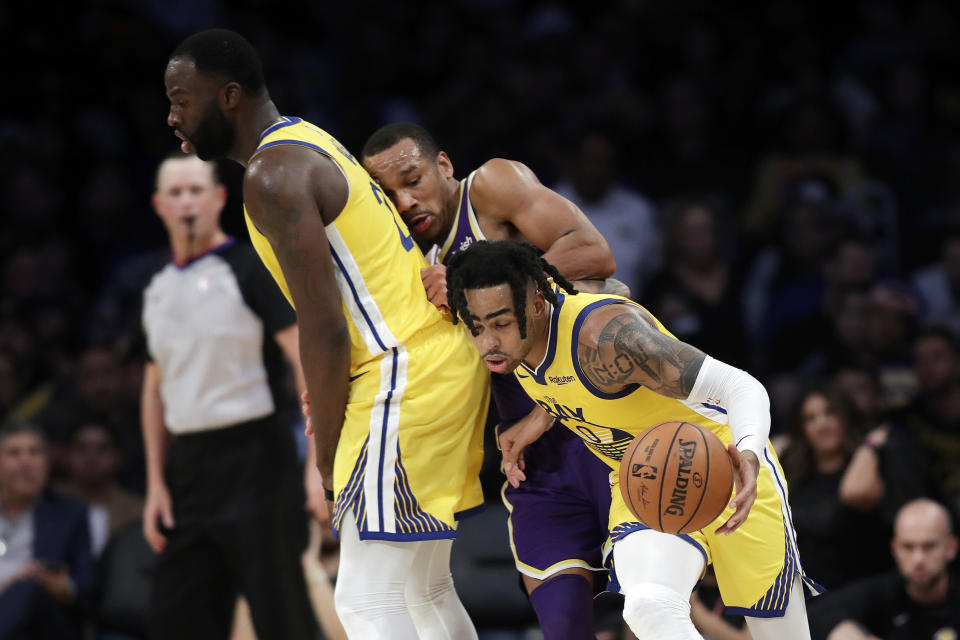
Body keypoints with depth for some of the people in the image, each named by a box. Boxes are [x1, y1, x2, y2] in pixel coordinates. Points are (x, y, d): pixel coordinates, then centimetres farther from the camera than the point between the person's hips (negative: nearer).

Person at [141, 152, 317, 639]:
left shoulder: (249, 270, -4)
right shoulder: (158, 290, 15)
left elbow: (308, 361, -10)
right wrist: (156, 483, 14)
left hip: (253, 456, -6)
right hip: (187, 467, 6)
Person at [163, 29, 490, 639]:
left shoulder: (272, 177, -14)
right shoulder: (309, 143, 18)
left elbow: (325, 332, -18)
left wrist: (329, 453, -7)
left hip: (405, 374, -11)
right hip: (447, 359, 11)